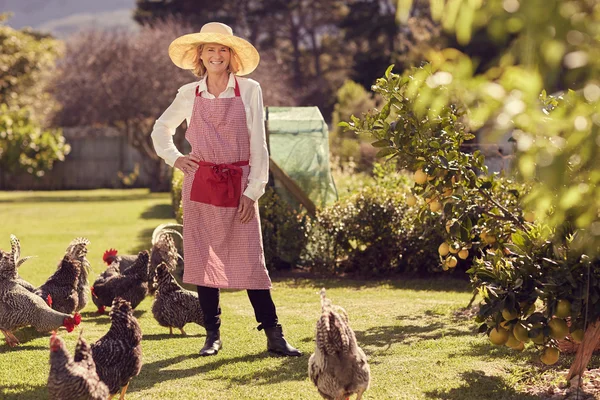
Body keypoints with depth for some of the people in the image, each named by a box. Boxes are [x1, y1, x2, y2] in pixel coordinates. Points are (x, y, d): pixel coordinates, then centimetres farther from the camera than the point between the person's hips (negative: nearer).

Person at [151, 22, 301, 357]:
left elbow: (258, 144, 0)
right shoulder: (189, 94, 6)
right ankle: (213, 335, 11)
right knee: (203, 259, 2)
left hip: (239, 185, -2)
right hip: (200, 185, 2)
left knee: (251, 261, -5)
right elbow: (161, 130, 21)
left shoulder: (250, 90, 1)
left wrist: (253, 190, -5)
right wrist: (174, 158, 5)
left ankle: (274, 336, -1)